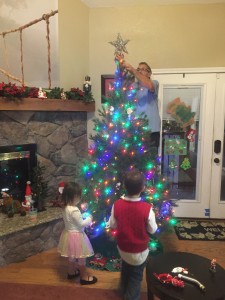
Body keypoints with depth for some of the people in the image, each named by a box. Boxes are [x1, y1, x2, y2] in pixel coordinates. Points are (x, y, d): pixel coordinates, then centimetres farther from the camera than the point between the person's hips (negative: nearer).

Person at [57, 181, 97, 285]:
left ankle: (71, 272, 44)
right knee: (81, 257, 10)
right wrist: (89, 219, -7)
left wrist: (83, 217, 8)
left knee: (72, 255, 26)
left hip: (68, 234, 9)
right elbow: (81, 224, -22)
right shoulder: (74, 210, -31)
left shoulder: (65, 207, -3)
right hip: (76, 236, -8)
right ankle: (84, 277, 27)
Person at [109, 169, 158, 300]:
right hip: (140, 251, -4)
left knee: (126, 270, 31)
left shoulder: (117, 205, -19)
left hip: (123, 248, 4)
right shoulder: (147, 208, -27)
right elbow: (152, 230, -13)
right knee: (136, 276, 21)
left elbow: (112, 225, -5)